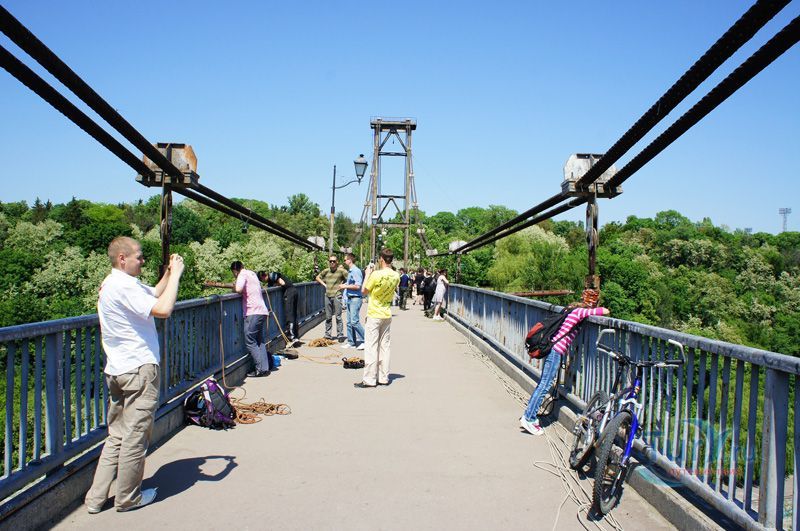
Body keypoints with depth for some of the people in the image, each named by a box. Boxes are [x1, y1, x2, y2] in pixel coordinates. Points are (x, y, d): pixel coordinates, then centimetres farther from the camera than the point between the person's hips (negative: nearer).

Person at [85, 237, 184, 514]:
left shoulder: (111, 283, 17)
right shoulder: (124, 286, -17)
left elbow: (154, 294, 26)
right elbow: (163, 309, -27)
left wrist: (169, 273, 9)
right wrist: (175, 274, -16)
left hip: (118, 371, 10)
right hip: (140, 369, -10)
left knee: (116, 436, 15)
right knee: (135, 436, 2)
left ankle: (96, 498, 19)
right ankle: (128, 498, 14)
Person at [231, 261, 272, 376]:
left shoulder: (243, 274, -5)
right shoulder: (252, 274, 22)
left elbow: (238, 289, -20)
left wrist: (233, 287, -1)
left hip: (253, 313, -9)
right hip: (262, 311, 9)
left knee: (250, 342, -3)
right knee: (260, 342, 12)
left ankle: (261, 369, -6)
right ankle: (266, 367, 9)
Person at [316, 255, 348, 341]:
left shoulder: (341, 270, -5)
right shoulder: (326, 271, 8)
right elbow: (318, 277, 24)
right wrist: (324, 284, 11)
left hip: (337, 296, -4)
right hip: (328, 296, 4)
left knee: (338, 317, -2)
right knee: (328, 317, 10)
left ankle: (340, 335, 4)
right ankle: (327, 335, 17)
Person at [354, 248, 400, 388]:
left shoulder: (376, 274, -19)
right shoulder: (396, 276, -2)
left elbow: (364, 291, -7)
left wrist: (368, 274, 4)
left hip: (374, 315, -6)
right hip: (387, 315, 6)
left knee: (371, 347, -1)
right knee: (384, 346, 12)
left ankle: (369, 379, 2)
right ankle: (383, 378, 16)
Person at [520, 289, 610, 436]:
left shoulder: (574, 310, 15)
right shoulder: (580, 311, -10)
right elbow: (605, 311, -17)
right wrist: (599, 311, 8)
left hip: (553, 348, 9)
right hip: (556, 351, -9)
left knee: (543, 384, 13)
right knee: (545, 385, -7)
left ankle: (528, 415, 19)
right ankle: (529, 419, -5)